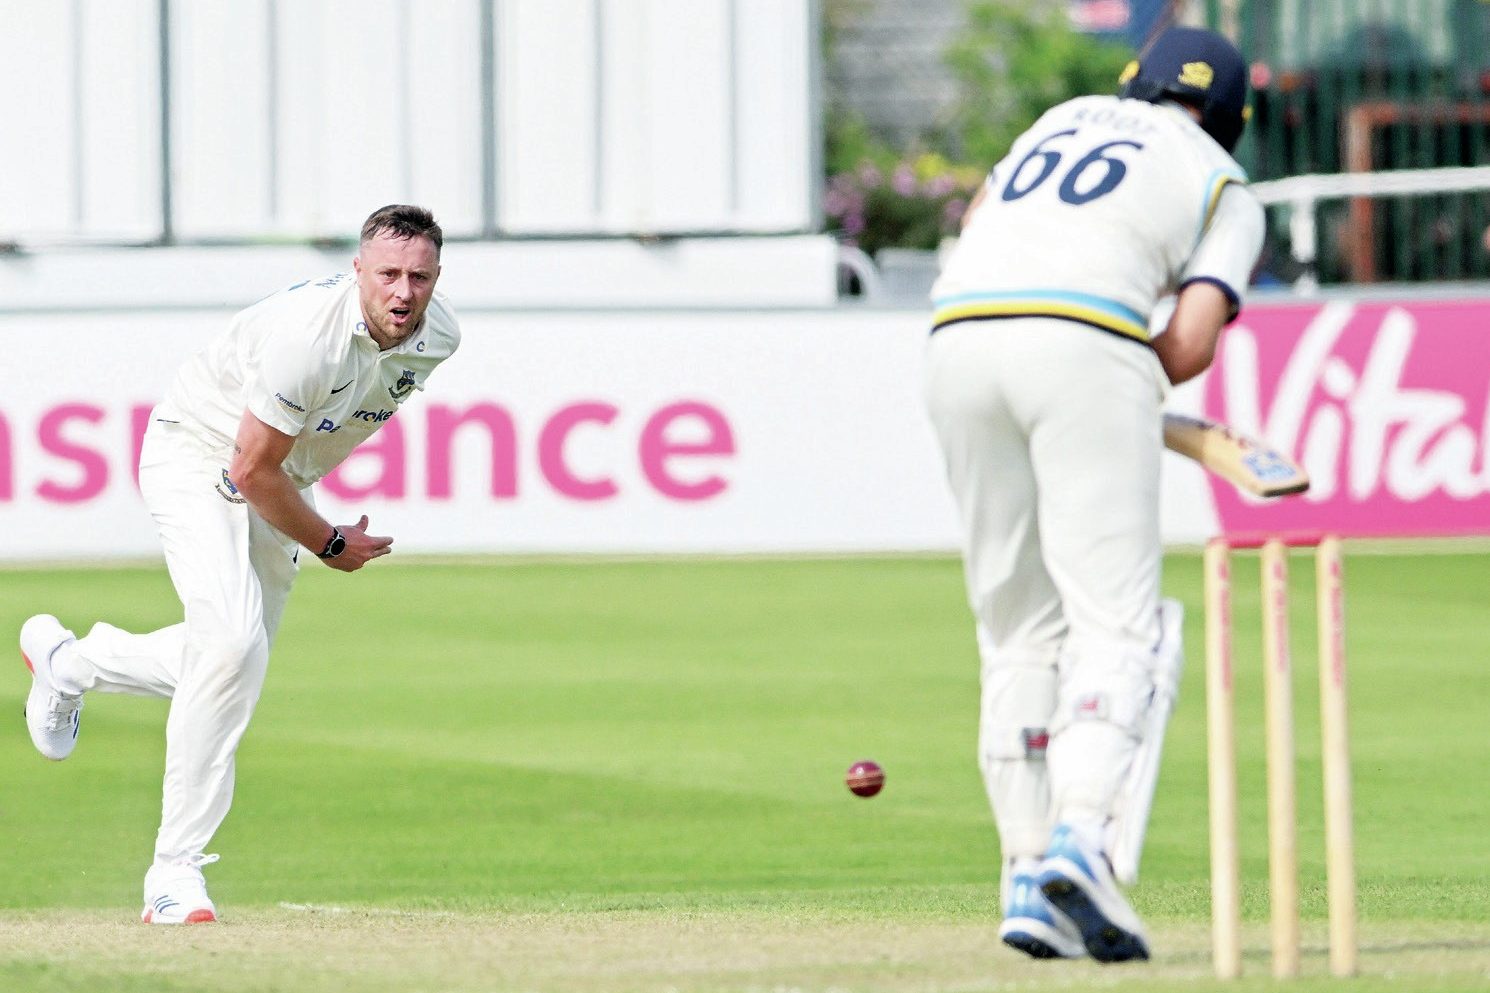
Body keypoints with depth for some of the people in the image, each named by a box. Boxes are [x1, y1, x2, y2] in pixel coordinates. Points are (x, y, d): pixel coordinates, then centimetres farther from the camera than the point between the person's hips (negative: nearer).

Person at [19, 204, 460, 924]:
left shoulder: (437, 336, -11)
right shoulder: (308, 332, -35)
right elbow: (251, 469, -27)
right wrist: (328, 544, -15)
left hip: (280, 488, 8)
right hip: (198, 457, -8)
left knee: (233, 661, 12)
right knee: (232, 646, -25)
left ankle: (68, 661, 40)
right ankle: (175, 874, -20)